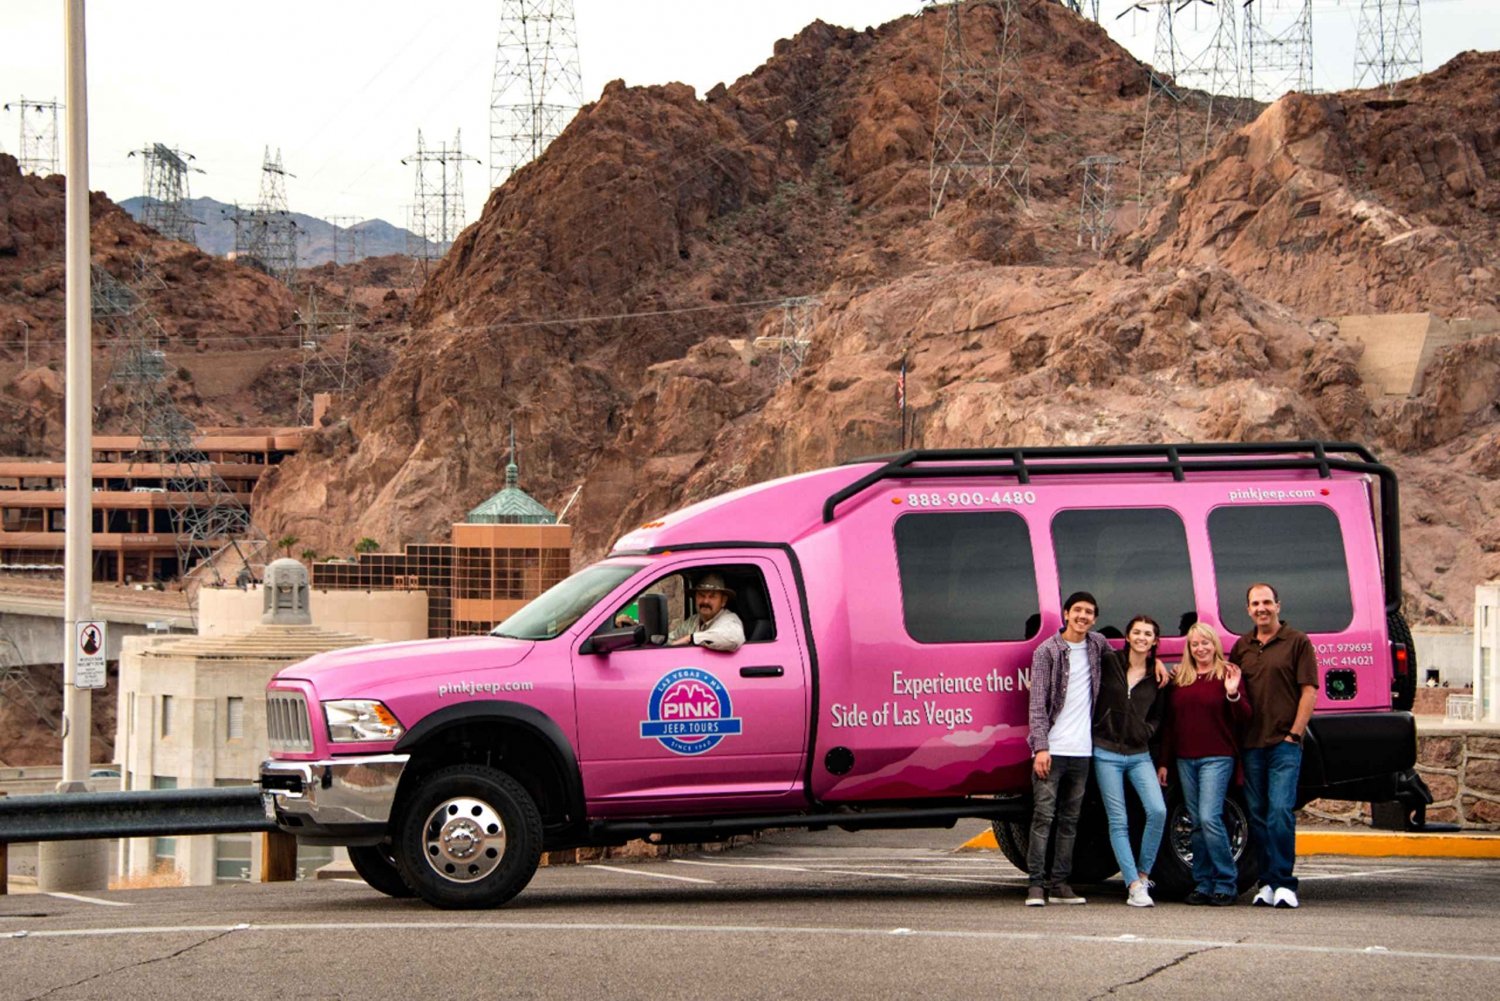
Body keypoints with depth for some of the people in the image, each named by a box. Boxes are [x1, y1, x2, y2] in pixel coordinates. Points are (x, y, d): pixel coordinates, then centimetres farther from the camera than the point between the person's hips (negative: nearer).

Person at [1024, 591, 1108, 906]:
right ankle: (1036, 885, -7)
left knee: (1070, 819, 7)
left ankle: (1060, 883, 11)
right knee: (1043, 816, -7)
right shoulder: (1047, 651, -3)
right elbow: (1038, 703, -7)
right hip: (1052, 749, -5)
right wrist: (1041, 747, -16)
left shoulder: (1097, 645, 11)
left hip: (1082, 750, 5)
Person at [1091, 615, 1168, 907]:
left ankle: (1143, 874, 2)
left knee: (1158, 811, -15)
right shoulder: (1109, 663, -1)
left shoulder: (1157, 676, 8)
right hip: (1107, 752, -2)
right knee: (1118, 820, -4)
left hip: (1139, 754, 2)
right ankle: (1134, 886, -3)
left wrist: (1147, 731, 2)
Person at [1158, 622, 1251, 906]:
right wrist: (1164, 762, 16)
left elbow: (1244, 719, -5)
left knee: (1209, 818, -15)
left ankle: (1226, 884, -7)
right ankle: (1203, 885, 11)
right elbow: (1169, 723, 17)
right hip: (1185, 760, 5)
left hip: (1217, 758, -5)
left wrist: (1233, 694, -23)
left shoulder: (1226, 675, -2)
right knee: (1197, 824, 6)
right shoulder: (1179, 679, 13)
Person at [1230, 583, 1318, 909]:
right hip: (1251, 744, 5)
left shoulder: (1297, 642, 1)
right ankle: (1268, 882, 11)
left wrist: (1295, 733, -9)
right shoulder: (1242, 647, 14)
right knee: (1257, 815, 5)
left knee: (1280, 811, -14)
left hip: (1284, 743, -5)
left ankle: (1283, 882, -12)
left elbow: (1309, 691, -3)